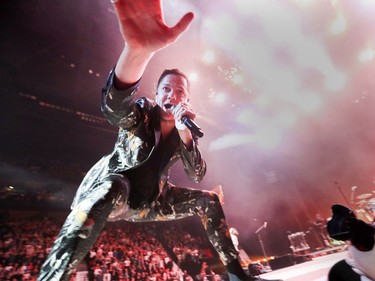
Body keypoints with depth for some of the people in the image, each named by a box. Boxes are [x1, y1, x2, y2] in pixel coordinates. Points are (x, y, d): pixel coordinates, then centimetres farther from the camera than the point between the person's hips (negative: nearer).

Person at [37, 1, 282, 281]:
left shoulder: (186, 129, -2)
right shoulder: (140, 112, -14)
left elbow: (198, 174, -10)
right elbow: (114, 104, -40)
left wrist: (184, 131, -25)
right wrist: (138, 50, -60)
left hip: (149, 201, 5)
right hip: (113, 186, -5)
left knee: (209, 200, 0)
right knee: (113, 190, -41)